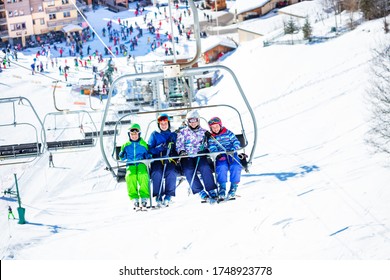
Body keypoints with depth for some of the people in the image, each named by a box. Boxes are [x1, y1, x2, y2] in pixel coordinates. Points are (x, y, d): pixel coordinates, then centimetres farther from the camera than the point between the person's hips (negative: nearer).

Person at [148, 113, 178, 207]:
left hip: (170, 160, 0)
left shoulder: (174, 135, 17)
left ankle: (168, 196, -25)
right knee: (157, 173, -31)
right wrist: (161, 148, -13)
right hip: (157, 159, 0)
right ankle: (158, 196, -25)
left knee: (171, 173, -31)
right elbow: (150, 149, 4)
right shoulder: (154, 135, 14)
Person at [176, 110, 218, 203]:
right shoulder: (183, 132, 13)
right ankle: (201, 192, -30)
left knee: (206, 168, -28)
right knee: (189, 171, -28)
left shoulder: (203, 132, 16)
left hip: (200, 156, 1)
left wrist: (205, 150, -7)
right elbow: (179, 145, 6)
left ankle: (212, 191, -28)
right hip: (187, 158, -1)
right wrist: (181, 151, -17)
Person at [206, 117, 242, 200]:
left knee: (236, 167, -30)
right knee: (222, 167, -33)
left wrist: (233, 149, -16)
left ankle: (233, 187, -19)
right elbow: (212, 149, 1)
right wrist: (217, 154, -20)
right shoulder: (211, 138, 13)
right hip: (220, 157, 0)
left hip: (232, 155, 0)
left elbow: (236, 142, 5)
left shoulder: (228, 133, 10)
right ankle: (222, 188, -25)